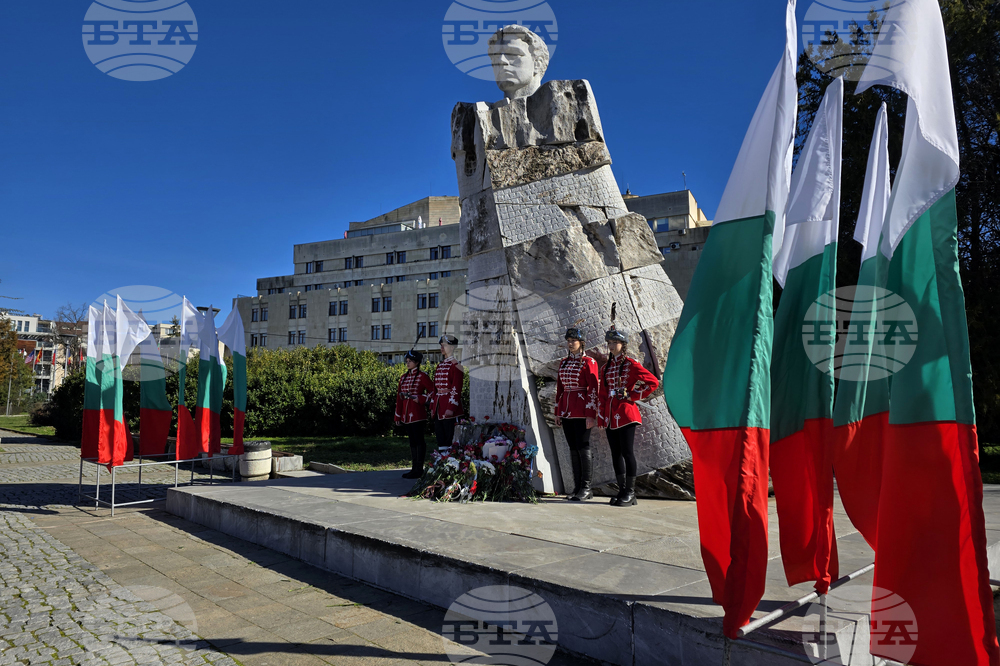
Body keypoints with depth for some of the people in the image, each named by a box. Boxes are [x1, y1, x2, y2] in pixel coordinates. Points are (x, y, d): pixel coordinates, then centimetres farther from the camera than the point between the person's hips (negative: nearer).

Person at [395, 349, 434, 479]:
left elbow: (433, 391, -5)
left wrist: (420, 399, -15)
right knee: (412, 441, 11)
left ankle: (419, 470, 3)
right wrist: (398, 416, 12)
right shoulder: (404, 377, 13)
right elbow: (399, 397, 14)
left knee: (419, 441, -2)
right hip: (406, 414, 7)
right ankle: (415, 468, 17)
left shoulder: (422, 376, -6)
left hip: (417, 413, -7)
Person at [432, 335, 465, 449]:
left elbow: (456, 390, -14)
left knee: (450, 437, -4)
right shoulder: (440, 365, 15)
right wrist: (434, 407, 16)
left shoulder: (455, 366, -9)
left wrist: (451, 408, -20)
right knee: (440, 436, 11)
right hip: (439, 407, 8)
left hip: (449, 406, -8)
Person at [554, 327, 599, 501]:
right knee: (573, 448, 9)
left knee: (583, 447, -4)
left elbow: (593, 389, -10)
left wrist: (591, 414, -16)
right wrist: (557, 412, 14)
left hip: (581, 412, -6)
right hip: (566, 411, 7)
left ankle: (586, 488, 4)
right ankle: (577, 487, 16)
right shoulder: (563, 362, 14)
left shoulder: (589, 362, -6)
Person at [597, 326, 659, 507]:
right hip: (611, 416, 6)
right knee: (616, 453, 8)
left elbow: (653, 382, -10)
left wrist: (632, 395, -8)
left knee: (627, 452, -5)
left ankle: (630, 493, 4)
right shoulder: (606, 367, 14)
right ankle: (622, 491, 16)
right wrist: (601, 417, 10)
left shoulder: (631, 364, -4)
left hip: (625, 413, -6)